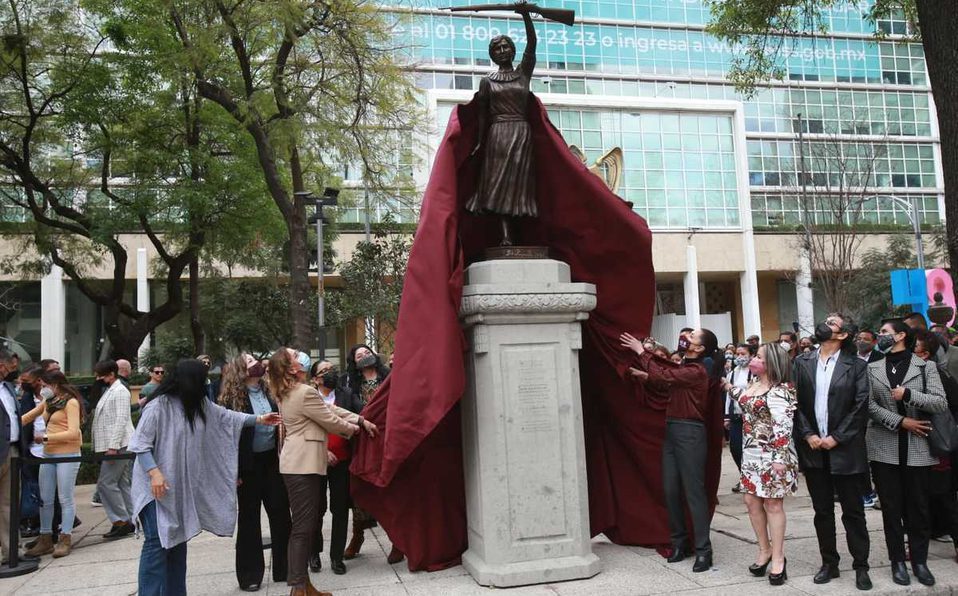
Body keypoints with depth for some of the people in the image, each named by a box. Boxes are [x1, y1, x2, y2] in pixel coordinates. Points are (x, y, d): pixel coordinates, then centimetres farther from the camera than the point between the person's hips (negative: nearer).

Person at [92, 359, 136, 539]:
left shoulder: (120, 391, -11)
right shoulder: (110, 390, 19)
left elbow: (121, 420, -18)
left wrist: (113, 446, -22)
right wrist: (110, 446, 15)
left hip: (118, 445, -10)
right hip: (115, 445, 10)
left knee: (106, 483, -9)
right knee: (123, 484, 10)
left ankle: (121, 521, -6)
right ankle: (129, 521, 14)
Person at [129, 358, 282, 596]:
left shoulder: (199, 404, 7)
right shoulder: (158, 406, -16)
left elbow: (225, 416, 18)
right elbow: (140, 442, -18)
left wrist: (258, 419, 19)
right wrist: (154, 472, -25)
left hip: (182, 485, 8)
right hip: (157, 485, -8)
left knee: (177, 540, 14)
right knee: (157, 542, -11)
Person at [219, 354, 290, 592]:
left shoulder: (270, 391, 4)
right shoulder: (232, 398, -9)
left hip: (273, 460, 4)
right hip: (248, 465, -4)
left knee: (281, 514, 8)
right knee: (249, 519, 8)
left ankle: (284, 569, 21)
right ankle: (249, 575, 20)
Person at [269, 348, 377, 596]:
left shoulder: (287, 394, 15)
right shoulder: (305, 392, -16)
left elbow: (329, 408, 14)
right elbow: (331, 421, -8)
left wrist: (361, 419, 10)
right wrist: (352, 428, 12)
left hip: (300, 463, 10)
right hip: (303, 465, -10)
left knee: (307, 523, 12)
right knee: (303, 526, -8)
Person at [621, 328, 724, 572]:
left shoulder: (696, 371, -13)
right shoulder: (683, 367, 15)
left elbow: (662, 374, -20)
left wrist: (640, 351, -12)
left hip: (690, 433, -9)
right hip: (672, 431, 9)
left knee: (694, 491, -5)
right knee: (671, 490, 10)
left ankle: (703, 550, 2)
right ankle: (679, 541, 22)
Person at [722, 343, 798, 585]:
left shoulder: (779, 391, -16)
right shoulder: (754, 385, 10)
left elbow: (783, 427, -21)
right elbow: (744, 401, 31)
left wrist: (780, 458, -24)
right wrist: (727, 385, 23)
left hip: (771, 454, -8)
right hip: (751, 453, 8)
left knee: (772, 503, -1)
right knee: (752, 501, 11)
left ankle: (778, 557, 11)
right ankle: (764, 550, 25)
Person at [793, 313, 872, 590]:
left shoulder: (855, 366, -2)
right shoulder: (802, 363, 6)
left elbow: (860, 407, -7)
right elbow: (795, 403, 4)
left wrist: (836, 438, -11)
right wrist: (807, 435, -7)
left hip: (844, 449, -3)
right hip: (813, 447, 3)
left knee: (853, 512, 5)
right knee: (822, 511, 11)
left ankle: (861, 567, 17)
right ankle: (829, 563, 23)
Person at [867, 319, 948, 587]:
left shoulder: (926, 367, 3)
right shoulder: (872, 369, 7)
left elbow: (941, 403, -6)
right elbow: (869, 405, -2)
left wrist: (909, 394, -17)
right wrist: (901, 421, -12)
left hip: (918, 448, -1)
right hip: (884, 448, 1)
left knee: (919, 506, 6)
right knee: (891, 507, 5)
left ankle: (920, 560, 19)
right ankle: (898, 561, 15)